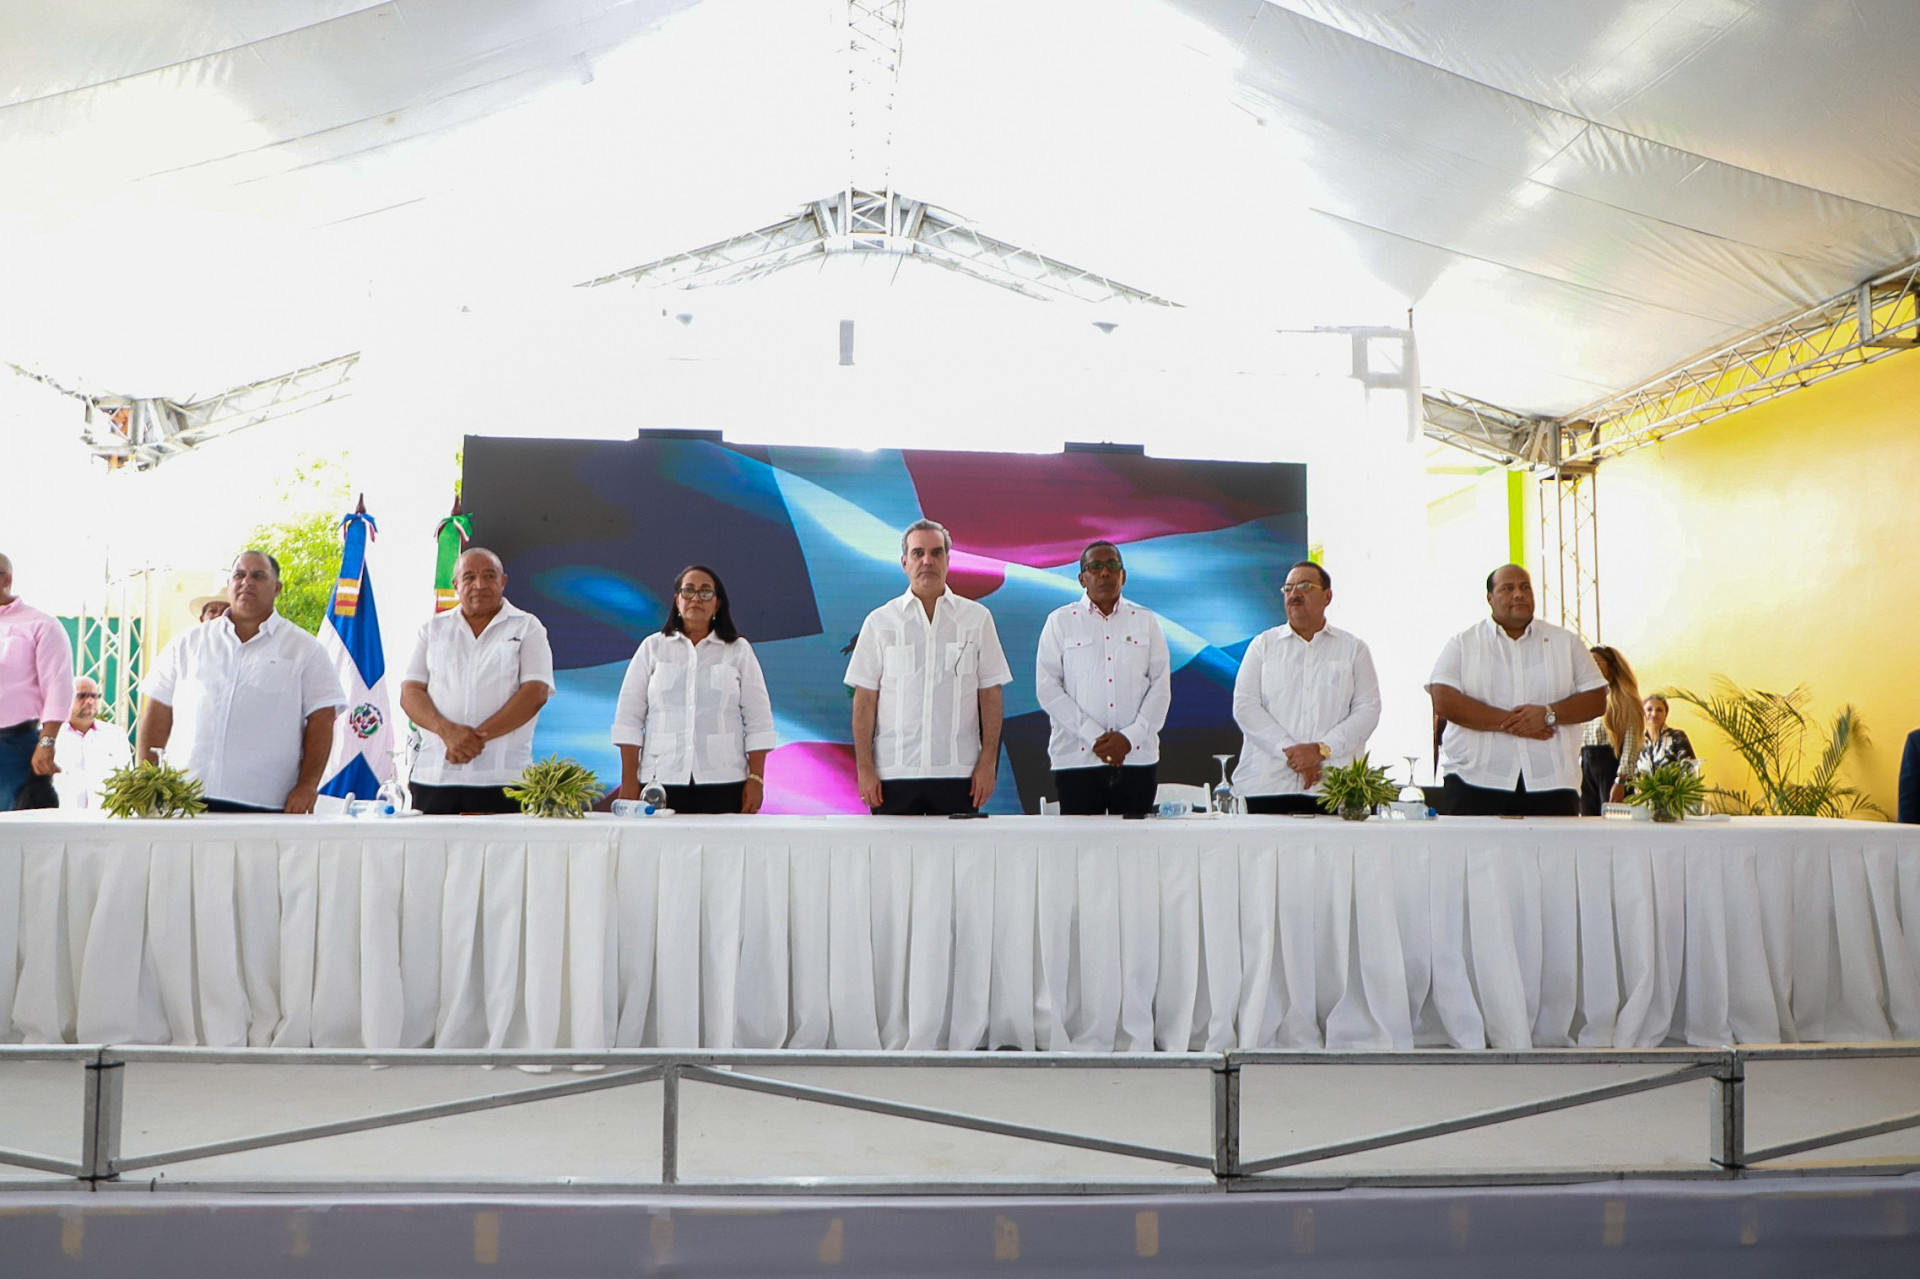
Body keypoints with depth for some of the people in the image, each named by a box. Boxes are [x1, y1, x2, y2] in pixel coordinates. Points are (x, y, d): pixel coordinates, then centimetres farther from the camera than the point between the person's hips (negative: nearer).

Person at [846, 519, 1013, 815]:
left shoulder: (977, 618, 8)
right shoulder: (879, 622, 7)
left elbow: (990, 695, 7)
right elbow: (864, 699, 5)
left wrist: (988, 763, -1)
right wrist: (864, 768, -2)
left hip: (958, 772, 0)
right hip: (893, 772, 0)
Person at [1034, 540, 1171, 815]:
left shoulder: (1146, 622, 14)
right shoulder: (1060, 621, 8)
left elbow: (1161, 686, 7)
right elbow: (1048, 689, 0)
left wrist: (1129, 737, -7)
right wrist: (1094, 738, -9)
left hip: (1138, 758, 2)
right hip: (1077, 759, -1)